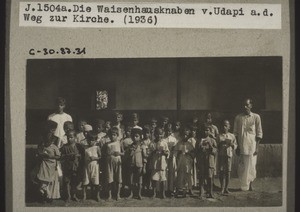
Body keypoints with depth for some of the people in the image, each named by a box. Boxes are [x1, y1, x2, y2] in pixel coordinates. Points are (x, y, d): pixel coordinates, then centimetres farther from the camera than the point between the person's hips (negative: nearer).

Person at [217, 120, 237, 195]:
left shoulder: (232, 136, 11)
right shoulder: (219, 136, 7)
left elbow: (235, 146, 13)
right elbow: (216, 145, 6)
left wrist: (232, 144, -8)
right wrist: (221, 143, -11)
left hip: (229, 155, 1)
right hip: (221, 155, 0)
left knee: (228, 171, -2)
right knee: (221, 171, -4)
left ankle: (226, 188, 5)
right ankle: (222, 188, 6)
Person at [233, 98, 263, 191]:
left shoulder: (256, 117, 1)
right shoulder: (238, 117, 6)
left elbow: (259, 133, 2)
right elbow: (235, 133, 8)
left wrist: (257, 147, -4)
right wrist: (237, 146, 2)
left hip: (252, 145, -1)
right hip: (242, 146, 1)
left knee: (251, 166, 1)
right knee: (241, 166, 1)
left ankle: (250, 184, 17)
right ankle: (243, 186, 11)